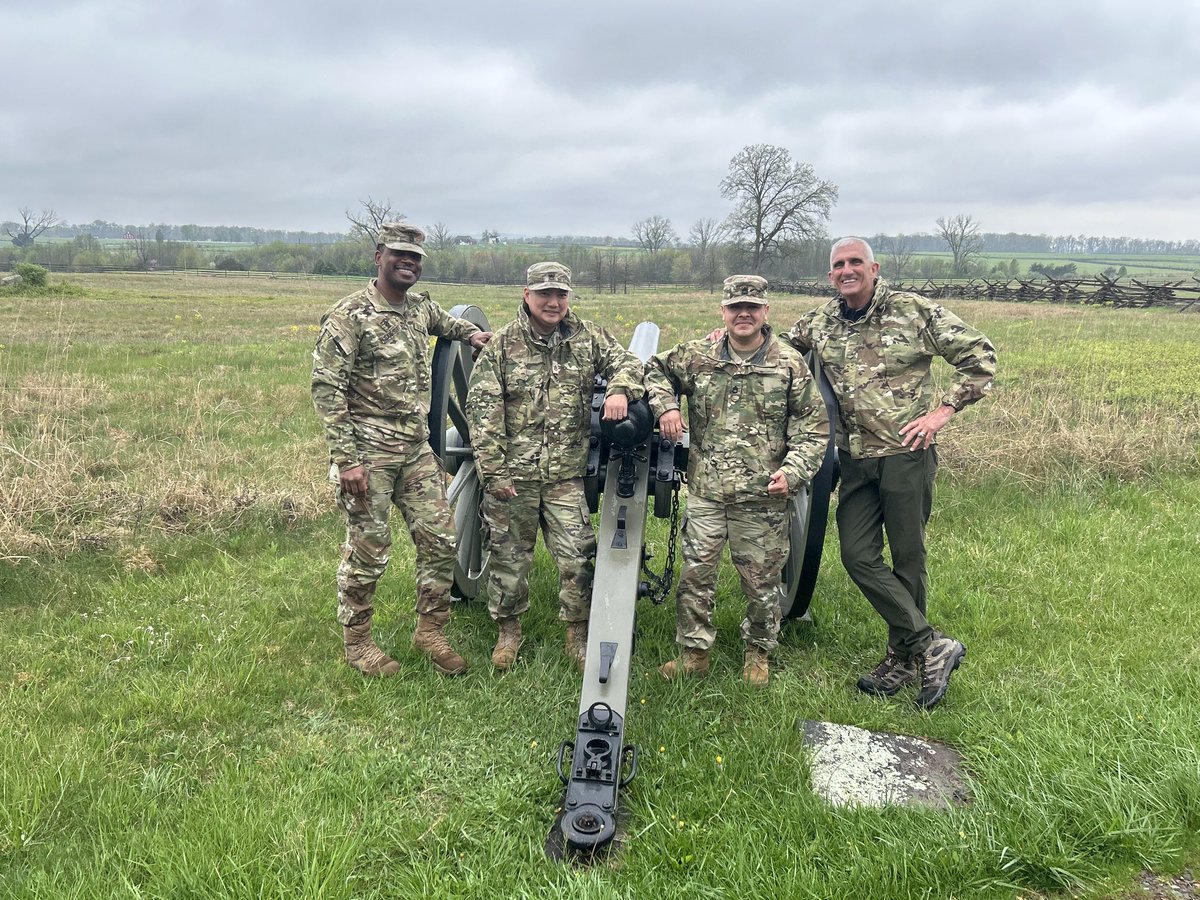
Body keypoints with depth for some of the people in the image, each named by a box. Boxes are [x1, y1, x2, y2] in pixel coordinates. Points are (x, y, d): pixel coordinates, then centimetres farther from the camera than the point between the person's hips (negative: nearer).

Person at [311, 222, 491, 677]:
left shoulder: (421, 306, 11)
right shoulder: (349, 316, -10)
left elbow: (442, 320, 39)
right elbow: (326, 389, -14)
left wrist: (471, 332, 21)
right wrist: (346, 460, -19)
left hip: (418, 451, 7)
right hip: (369, 453, -6)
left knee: (440, 540, 6)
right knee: (368, 550, 2)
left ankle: (430, 630, 23)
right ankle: (356, 641, 21)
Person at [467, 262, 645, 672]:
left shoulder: (587, 336, 6)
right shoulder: (502, 345, -1)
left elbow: (626, 361, 11)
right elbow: (483, 409, -5)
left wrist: (620, 390, -14)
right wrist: (493, 469, -11)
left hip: (566, 474, 1)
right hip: (512, 473, -1)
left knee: (577, 555, 1)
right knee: (509, 554, 10)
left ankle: (578, 634, 20)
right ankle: (508, 631, 30)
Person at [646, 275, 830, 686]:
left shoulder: (790, 364, -2)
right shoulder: (697, 356, 3)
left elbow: (815, 428, 1)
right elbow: (654, 369, 18)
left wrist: (792, 471, -13)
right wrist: (664, 405, -1)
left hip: (763, 499, -1)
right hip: (705, 493, 2)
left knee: (762, 581, 10)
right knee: (695, 575, 7)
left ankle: (757, 652, 31)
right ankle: (694, 652, 24)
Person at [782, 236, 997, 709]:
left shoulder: (914, 311, -4)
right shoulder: (819, 323, 9)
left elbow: (980, 355, 0)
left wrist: (942, 411, -9)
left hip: (906, 454, -4)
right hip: (855, 459, 5)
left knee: (907, 558, 4)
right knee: (858, 556, -3)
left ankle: (903, 657, 19)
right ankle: (932, 646, 8)